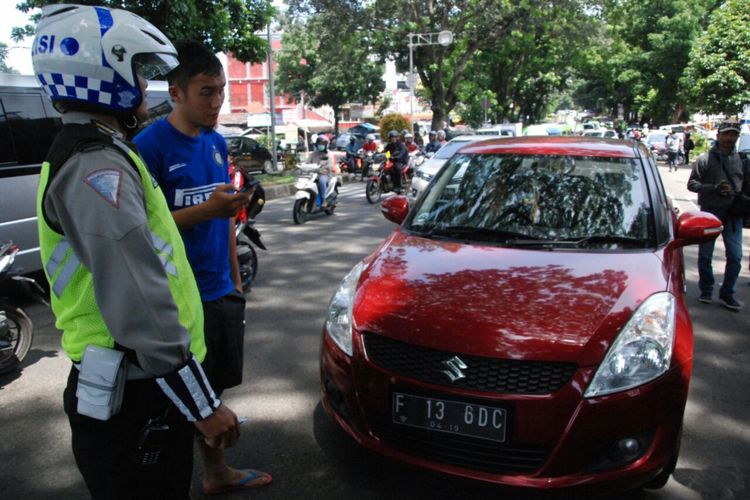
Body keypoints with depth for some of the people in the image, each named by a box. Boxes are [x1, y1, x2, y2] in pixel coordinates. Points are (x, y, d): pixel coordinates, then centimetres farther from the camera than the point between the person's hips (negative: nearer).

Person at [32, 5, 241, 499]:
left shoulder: (91, 154, 13)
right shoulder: (98, 168, -21)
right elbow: (141, 311, -27)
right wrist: (204, 405, -21)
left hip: (137, 383, 10)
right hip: (132, 399, -10)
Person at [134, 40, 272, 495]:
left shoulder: (216, 142, 9)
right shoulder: (150, 145, -13)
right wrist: (206, 210, -26)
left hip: (222, 292, 7)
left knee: (214, 389, 18)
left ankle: (217, 472, 36)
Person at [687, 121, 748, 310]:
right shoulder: (705, 159, -1)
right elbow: (692, 184, -3)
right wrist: (714, 188, -16)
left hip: (733, 214, 2)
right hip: (710, 211, -2)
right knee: (705, 255, 6)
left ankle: (727, 294, 11)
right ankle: (706, 291, 23)